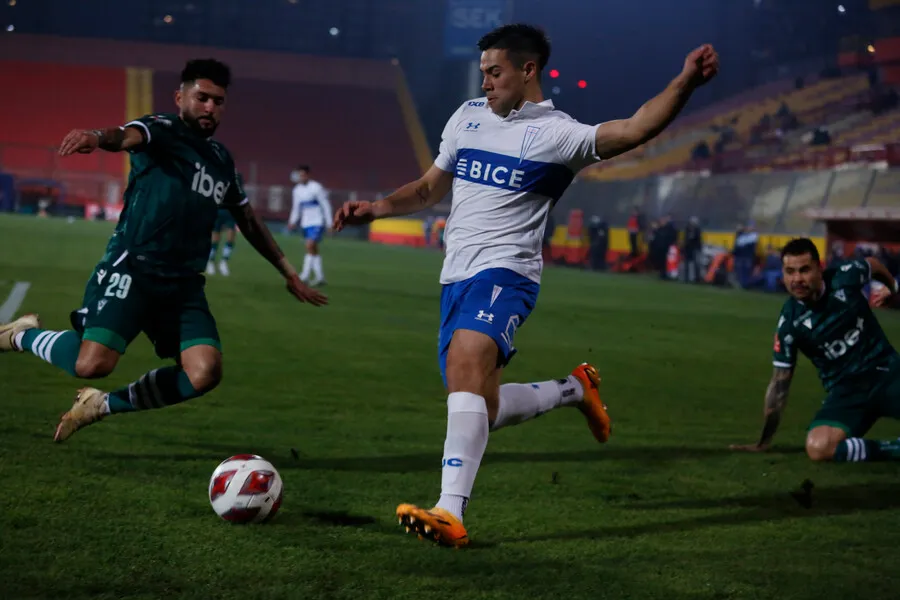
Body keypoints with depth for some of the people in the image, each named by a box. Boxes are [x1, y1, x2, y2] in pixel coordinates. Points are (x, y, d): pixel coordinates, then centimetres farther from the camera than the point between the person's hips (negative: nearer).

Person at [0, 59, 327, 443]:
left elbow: (249, 222, 33)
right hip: (131, 270, -6)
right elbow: (128, 137, -26)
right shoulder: (162, 130, -1)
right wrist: (98, 137, -50)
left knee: (204, 373, -17)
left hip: (183, 284, 6)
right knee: (92, 364, -24)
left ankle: (101, 405, 4)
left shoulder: (221, 160, 21)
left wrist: (289, 274, 34)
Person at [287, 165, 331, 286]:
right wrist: (293, 221, 3)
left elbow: (325, 205, -8)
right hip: (306, 223, 7)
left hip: (318, 222, -7)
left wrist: (329, 222, -10)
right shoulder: (297, 190, 8)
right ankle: (320, 277, 13)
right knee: (314, 250, 8)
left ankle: (305, 275, -18)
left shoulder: (316, 187, -11)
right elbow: (296, 207, 16)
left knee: (310, 246, -17)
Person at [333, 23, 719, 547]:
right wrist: (376, 208, 12)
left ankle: (451, 512, -41)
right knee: (479, 411, 8)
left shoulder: (555, 133, -5)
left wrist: (686, 82, -33)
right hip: (457, 277, 8)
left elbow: (634, 130, -20)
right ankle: (573, 391, 34)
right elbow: (430, 188, 26)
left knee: (465, 362, -33)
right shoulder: (469, 115, 15)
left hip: (504, 272, -7)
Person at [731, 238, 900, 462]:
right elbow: (780, 383, -2)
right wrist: (764, 443, -1)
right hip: (845, 391, 0)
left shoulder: (844, 276, -9)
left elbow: (874, 265, 18)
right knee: (818, 447, -31)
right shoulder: (789, 323, -11)